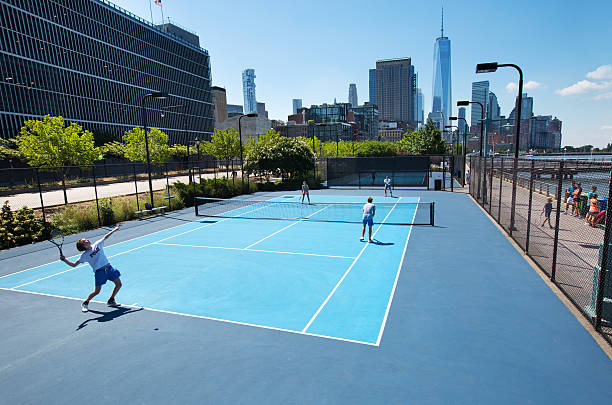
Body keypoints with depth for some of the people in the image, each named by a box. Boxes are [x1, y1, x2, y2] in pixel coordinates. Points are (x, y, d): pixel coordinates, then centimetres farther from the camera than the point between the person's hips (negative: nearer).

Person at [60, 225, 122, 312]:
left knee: (118, 284, 3)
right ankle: (85, 303, 24)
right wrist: (64, 260, -14)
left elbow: (105, 237, 19)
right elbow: (74, 265, 0)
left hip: (108, 267, 4)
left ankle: (111, 301, 24)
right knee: (97, 291, -4)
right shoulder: (85, 255, -3)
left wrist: (114, 229, 22)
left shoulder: (97, 244, 6)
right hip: (99, 271, -4)